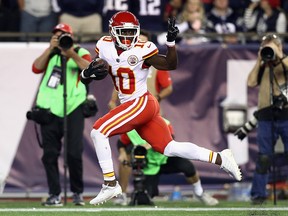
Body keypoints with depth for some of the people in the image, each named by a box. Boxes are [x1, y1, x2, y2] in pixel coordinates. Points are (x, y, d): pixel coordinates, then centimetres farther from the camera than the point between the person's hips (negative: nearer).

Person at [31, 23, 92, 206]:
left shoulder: (81, 53, 8)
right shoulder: (50, 54, 14)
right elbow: (36, 68, -2)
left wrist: (72, 54, -18)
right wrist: (50, 49, -9)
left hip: (73, 109, -2)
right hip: (49, 110, 2)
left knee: (74, 153, -7)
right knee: (49, 154, -1)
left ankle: (78, 193, 8)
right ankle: (55, 194, 4)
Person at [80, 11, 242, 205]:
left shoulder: (142, 50, -13)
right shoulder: (105, 47, 3)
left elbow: (171, 65, -12)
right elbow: (85, 78, 7)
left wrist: (171, 41, -27)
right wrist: (88, 72, -16)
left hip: (141, 103, -7)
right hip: (131, 107, 7)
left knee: (99, 131, -17)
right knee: (170, 148, 11)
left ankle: (110, 184, -12)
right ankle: (219, 158, 18)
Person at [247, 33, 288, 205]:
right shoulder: (263, 66, 16)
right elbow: (251, 82, 4)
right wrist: (259, 61, 2)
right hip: (266, 115, 2)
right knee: (264, 157, 2)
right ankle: (258, 194, 4)